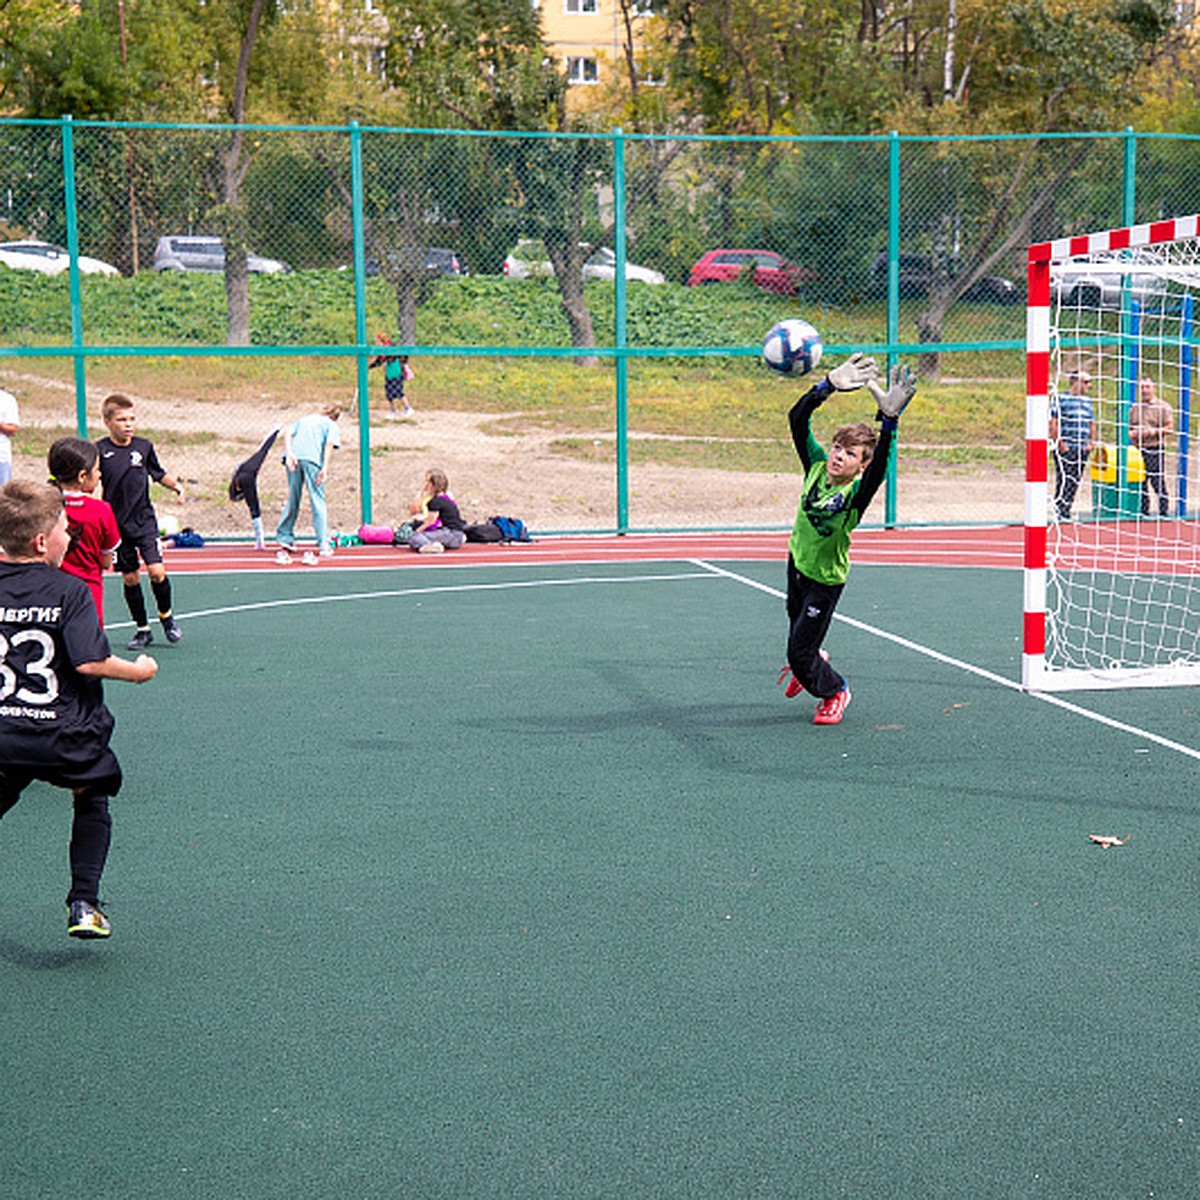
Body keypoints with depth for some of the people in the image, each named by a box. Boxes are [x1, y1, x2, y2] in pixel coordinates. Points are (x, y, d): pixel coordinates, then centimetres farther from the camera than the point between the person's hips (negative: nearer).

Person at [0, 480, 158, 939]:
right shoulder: (69, 591, -11)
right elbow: (89, 662, -19)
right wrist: (137, 671, -3)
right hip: (64, 736, -2)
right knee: (93, 802, 23)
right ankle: (84, 905, 16)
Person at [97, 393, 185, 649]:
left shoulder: (144, 446, 2)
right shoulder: (99, 450, -7)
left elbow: (158, 474, 18)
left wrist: (175, 485, 2)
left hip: (144, 520, 1)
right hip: (116, 523, -1)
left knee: (157, 572, -12)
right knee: (130, 578, 5)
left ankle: (166, 615, 13)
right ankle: (142, 629, 19)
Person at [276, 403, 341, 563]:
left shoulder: (304, 419, 30)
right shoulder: (332, 425, 18)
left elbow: (287, 431, 11)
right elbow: (330, 445, -1)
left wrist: (289, 453, -2)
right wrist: (325, 468, -11)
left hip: (294, 458, 4)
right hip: (313, 459, -4)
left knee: (293, 499, 17)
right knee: (318, 502, 0)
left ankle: (285, 539, 22)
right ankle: (323, 546, -4)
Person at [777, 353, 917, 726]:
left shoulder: (857, 493, -27)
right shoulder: (816, 467, -14)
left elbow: (880, 464, -47)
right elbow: (798, 420, -20)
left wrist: (889, 420, -59)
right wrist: (828, 387, -32)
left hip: (826, 579, -5)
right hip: (797, 561, 5)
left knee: (800, 652, 1)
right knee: (796, 621, 28)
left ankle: (834, 690, 29)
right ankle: (813, 661, 60)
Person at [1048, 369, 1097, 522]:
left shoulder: (1087, 400, 17)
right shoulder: (1059, 399, -4)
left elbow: (1092, 423, 23)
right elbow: (1052, 423, -8)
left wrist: (1091, 442, 8)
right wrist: (1060, 444, -14)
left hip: (1082, 450, 7)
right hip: (1065, 449, -7)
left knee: (1075, 482, 7)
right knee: (1064, 481, -11)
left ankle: (1066, 512, 13)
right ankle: (1061, 513, -9)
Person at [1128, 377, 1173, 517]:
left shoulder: (1163, 407, 2)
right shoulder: (1134, 407, 17)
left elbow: (1169, 427, -4)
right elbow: (1129, 426, 25)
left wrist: (1154, 431, -15)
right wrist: (1131, 433, 3)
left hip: (1155, 449, -5)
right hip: (1137, 449, 5)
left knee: (1157, 481, -10)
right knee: (1140, 482, 6)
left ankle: (1164, 511, -5)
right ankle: (1143, 511, 14)